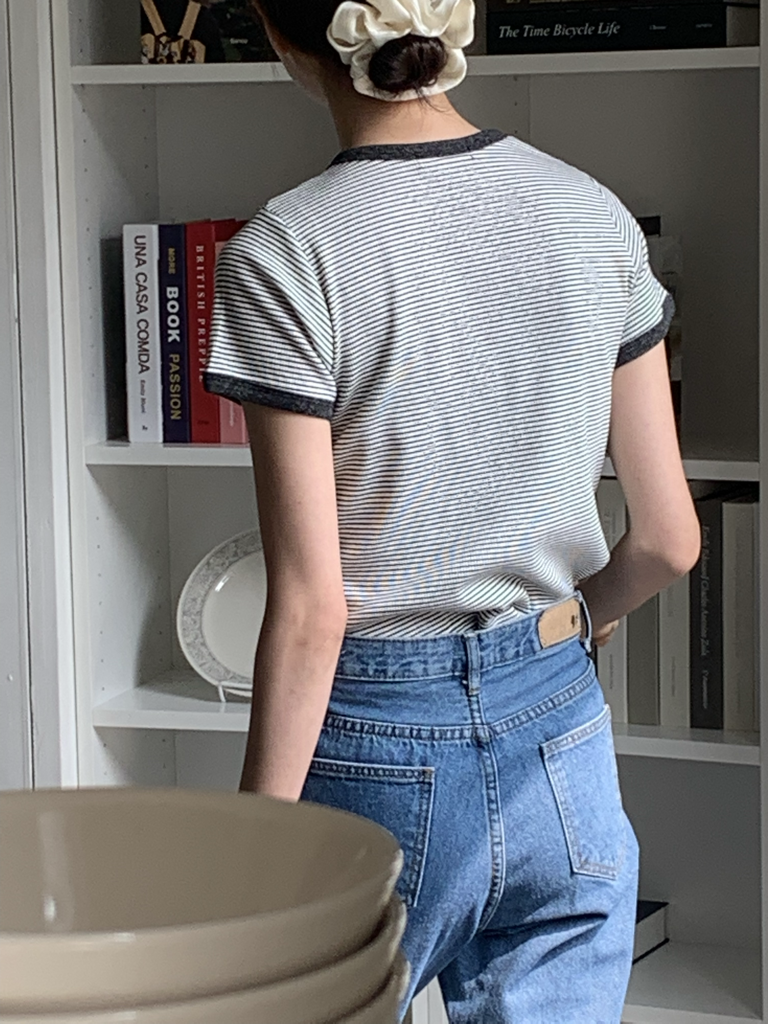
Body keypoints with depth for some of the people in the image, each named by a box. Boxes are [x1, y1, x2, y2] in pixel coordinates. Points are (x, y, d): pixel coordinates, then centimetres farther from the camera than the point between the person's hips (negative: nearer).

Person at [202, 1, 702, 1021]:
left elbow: (311, 610, -16)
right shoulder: (594, 217, 0)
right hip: (560, 746, 4)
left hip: (376, 755, -4)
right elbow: (668, 539, 4)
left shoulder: (283, 258, -14)